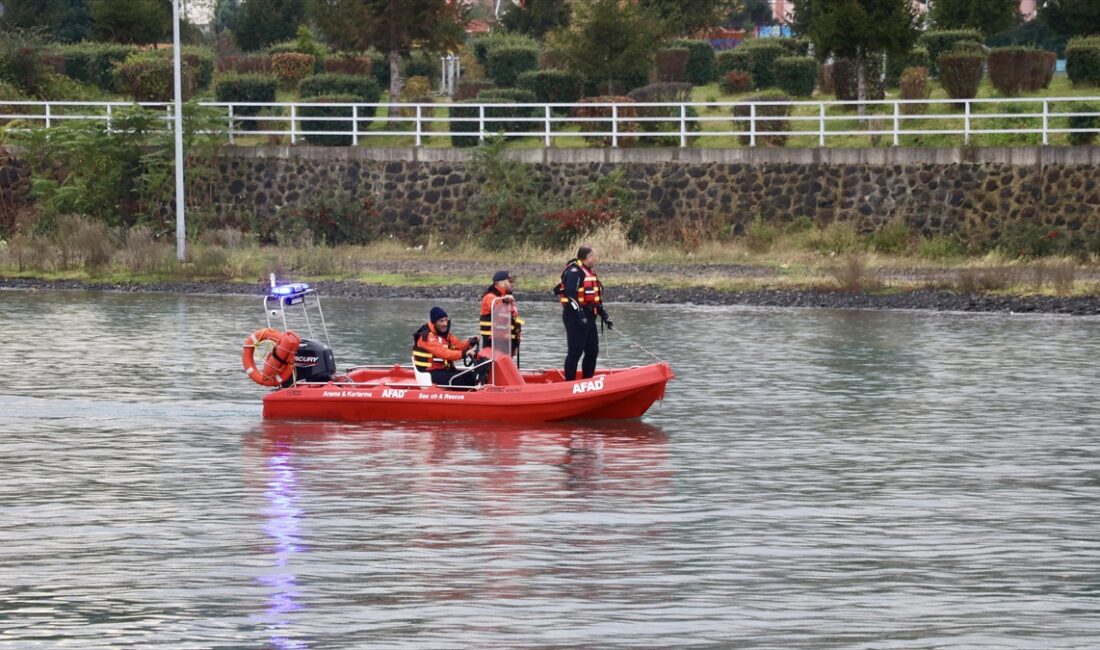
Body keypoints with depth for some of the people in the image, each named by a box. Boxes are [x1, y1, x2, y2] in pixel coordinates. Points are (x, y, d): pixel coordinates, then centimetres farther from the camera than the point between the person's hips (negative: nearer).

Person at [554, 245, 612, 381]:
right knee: (576, 352, -7)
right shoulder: (574, 272, -13)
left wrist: (604, 315, 19)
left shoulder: (589, 272, 19)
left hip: (588, 317, 10)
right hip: (575, 317, -10)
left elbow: (596, 298, 25)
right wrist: (580, 315, -27)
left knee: (592, 351, 12)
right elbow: (571, 295, -22)